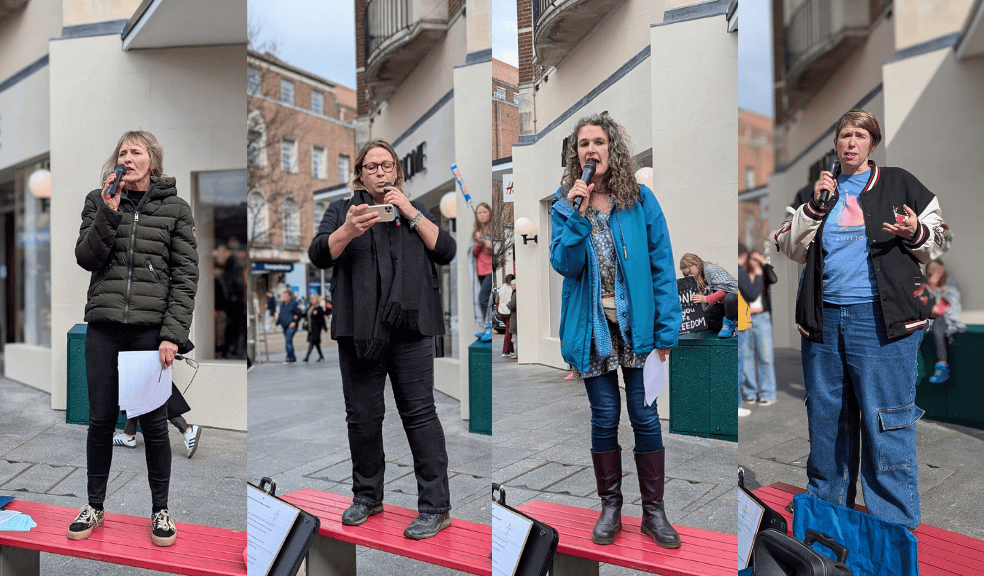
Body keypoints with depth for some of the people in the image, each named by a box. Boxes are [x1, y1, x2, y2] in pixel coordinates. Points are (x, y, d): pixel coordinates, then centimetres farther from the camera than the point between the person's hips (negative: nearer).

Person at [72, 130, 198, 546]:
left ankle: (160, 510, 20)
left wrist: (173, 334, -9)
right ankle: (94, 506, 28)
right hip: (104, 327, 2)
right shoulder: (98, 201, 10)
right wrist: (109, 212, -11)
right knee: (101, 419, 10)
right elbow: (86, 258, 2)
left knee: (153, 422, 4)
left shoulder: (175, 209, 3)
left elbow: (185, 275, -2)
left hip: (151, 328, -2)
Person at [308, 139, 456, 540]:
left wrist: (411, 213, -5)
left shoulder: (416, 210, 17)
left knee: (420, 413, -3)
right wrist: (348, 230, -20)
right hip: (358, 328, 1)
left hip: (410, 327, -1)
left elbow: (446, 252, 3)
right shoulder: (342, 210, 15)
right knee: (362, 416, 9)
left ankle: (436, 507, 4)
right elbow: (319, 255, -1)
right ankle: (366, 496, 26)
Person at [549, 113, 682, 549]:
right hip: (593, 328, 1)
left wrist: (666, 329, -9)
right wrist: (577, 215, -20)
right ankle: (610, 507, 25)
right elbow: (564, 265, -8)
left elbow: (661, 265, -4)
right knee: (604, 418, 9)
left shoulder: (641, 200, -2)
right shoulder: (565, 204, 2)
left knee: (645, 417, 5)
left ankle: (653, 511, 20)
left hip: (636, 325, -1)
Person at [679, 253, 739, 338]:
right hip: (720, 304, 8)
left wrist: (707, 299, -35)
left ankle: (729, 323, -16)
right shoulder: (699, 280, 14)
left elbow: (725, 289, -25)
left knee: (729, 298, -45)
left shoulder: (711, 269, -12)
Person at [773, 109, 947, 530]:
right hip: (824, 318, 4)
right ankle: (825, 509, 26)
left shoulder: (899, 183, 10)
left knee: (885, 421, -4)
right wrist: (814, 206, -2)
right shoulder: (821, 189, 17)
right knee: (826, 417, 11)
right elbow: (791, 248, 9)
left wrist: (916, 234, -11)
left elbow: (936, 240, 11)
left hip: (882, 319, -3)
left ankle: (895, 529, 10)